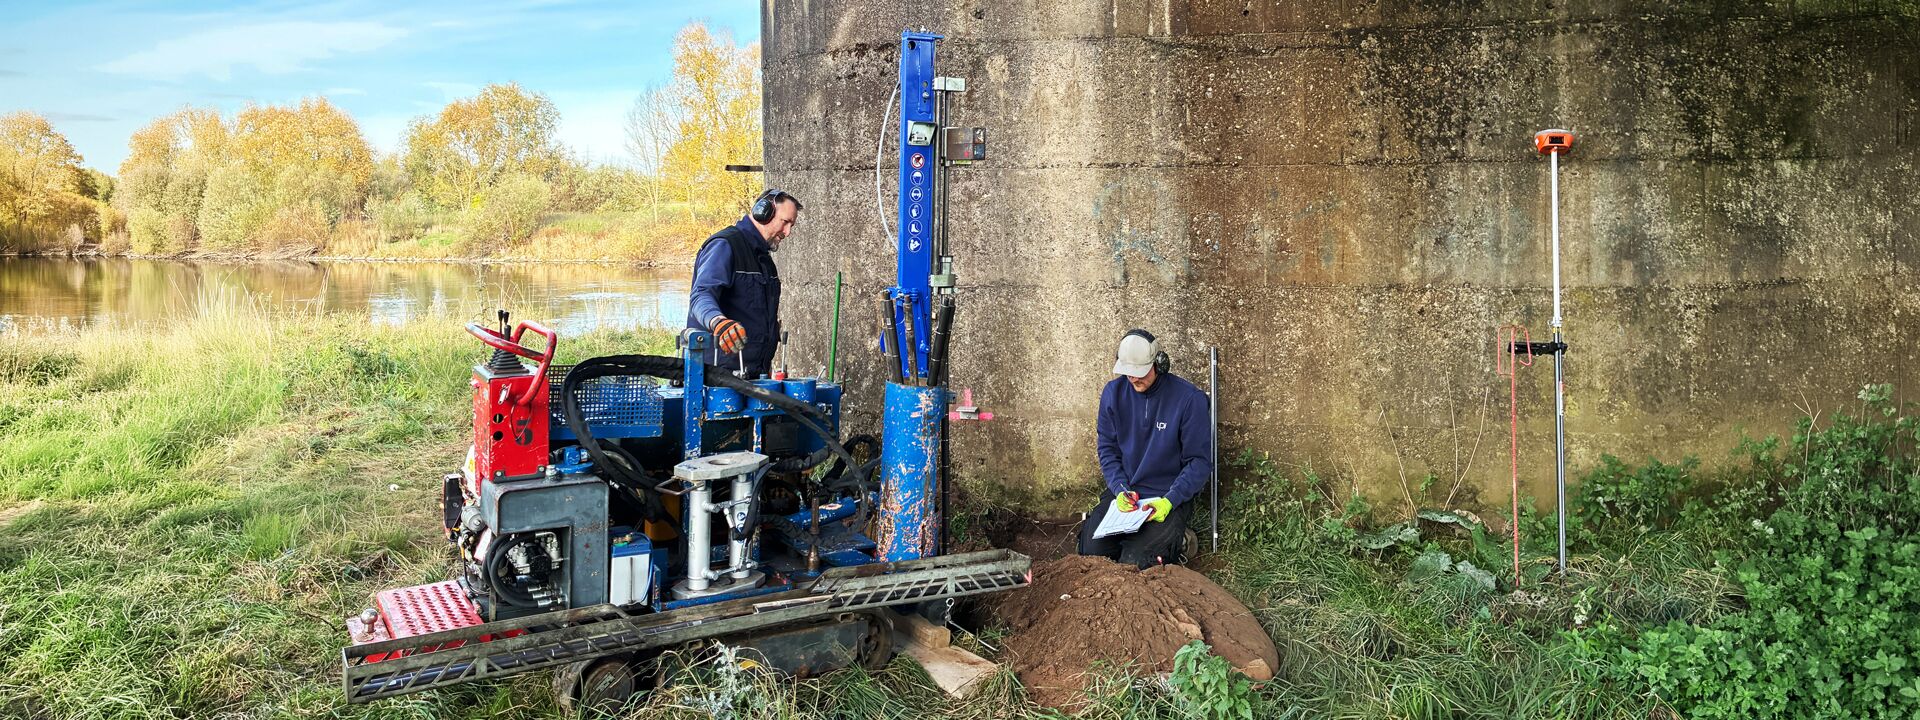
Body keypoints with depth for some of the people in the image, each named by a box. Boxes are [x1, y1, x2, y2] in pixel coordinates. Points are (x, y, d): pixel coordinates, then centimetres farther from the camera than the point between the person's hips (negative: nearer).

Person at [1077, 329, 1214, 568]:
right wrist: (1120, 489, -10)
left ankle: (1174, 541, 11)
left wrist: (1170, 501, -20)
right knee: (1091, 552, -10)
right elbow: (1107, 448, 6)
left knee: (1134, 564, -20)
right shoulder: (1113, 393, -2)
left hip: (1169, 497, -5)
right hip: (1123, 490, 5)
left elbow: (1200, 460, -10)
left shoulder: (1189, 398, -15)